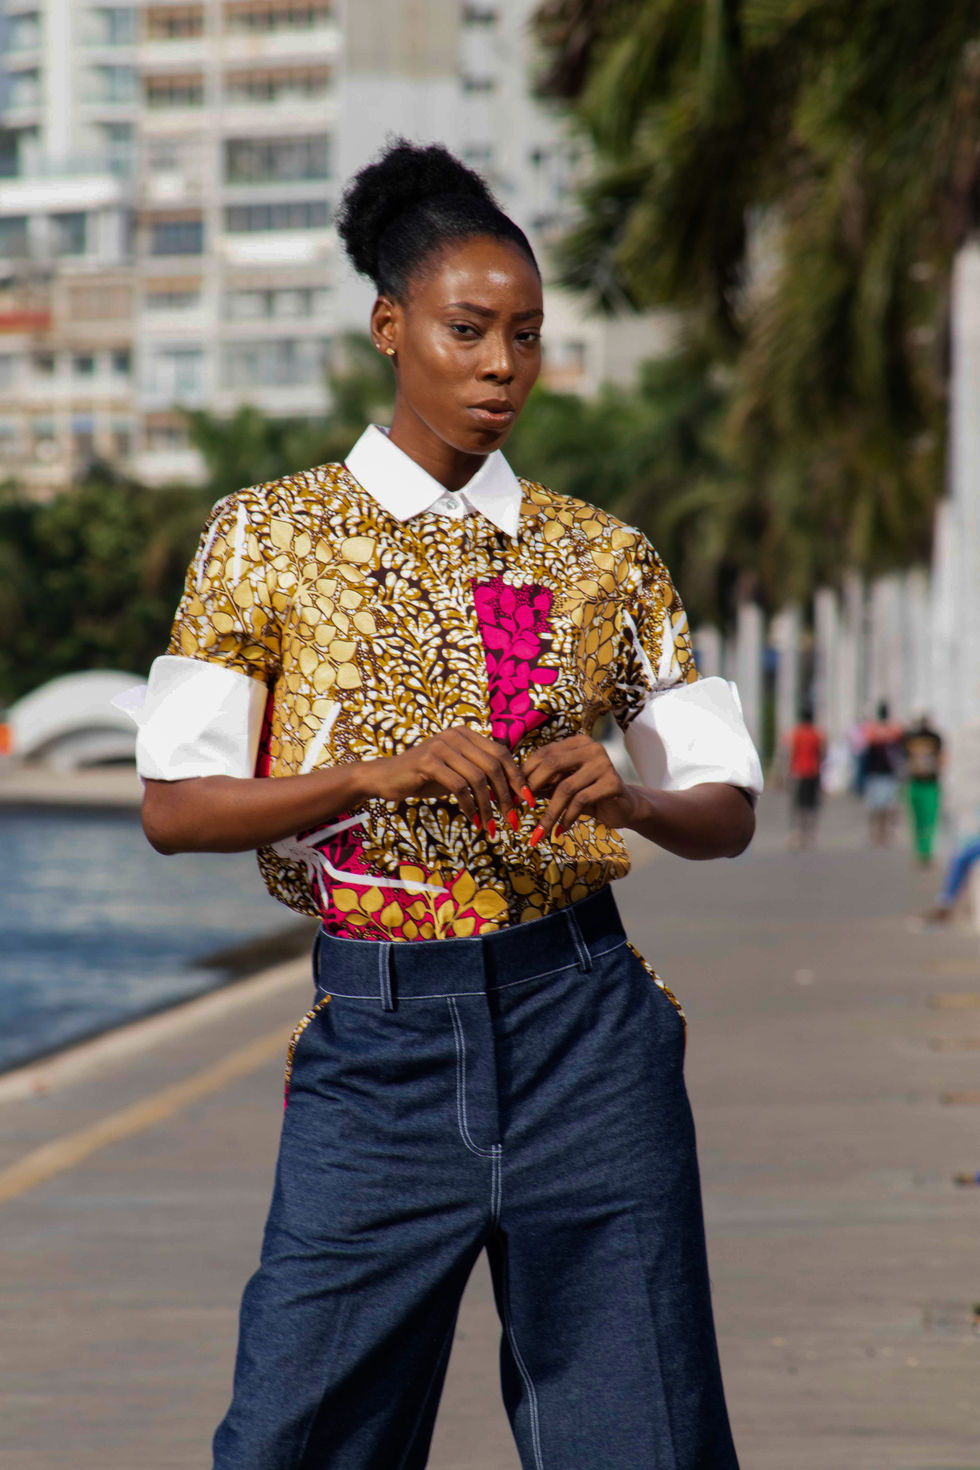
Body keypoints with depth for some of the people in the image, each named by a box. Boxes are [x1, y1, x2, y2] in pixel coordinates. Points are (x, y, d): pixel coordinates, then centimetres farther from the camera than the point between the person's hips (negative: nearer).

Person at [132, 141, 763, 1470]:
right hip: (378, 1039, -1)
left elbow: (729, 807, 9)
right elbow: (175, 807, -4)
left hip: (580, 1023, 1)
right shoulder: (267, 538, 3)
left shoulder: (602, 559, 8)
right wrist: (381, 773, -18)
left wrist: (628, 799, -13)